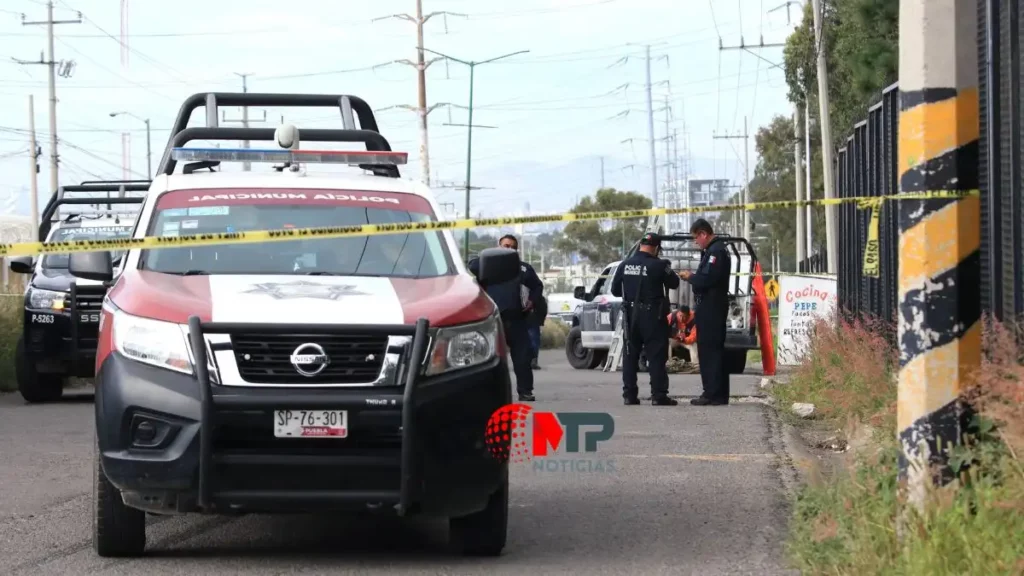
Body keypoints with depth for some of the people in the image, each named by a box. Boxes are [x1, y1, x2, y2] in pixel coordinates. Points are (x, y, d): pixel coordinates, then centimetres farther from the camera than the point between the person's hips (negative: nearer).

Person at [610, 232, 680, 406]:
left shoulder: (625, 265, 3)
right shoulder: (657, 265, -12)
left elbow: (615, 290, 9)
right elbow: (674, 283, 0)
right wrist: (666, 268, 17)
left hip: (631, 315, 5)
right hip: (652, 314, -5)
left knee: (630, 355, 12)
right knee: (656, 355, -1)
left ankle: (629, 394, 11)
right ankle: (658, 395, -6)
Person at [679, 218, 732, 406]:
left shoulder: (716, 251, -15)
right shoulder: (712, 250, 19)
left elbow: (706, 279, -22)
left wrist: (690, 277, -7)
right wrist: (693, 277, 5)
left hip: (711, 308, -11)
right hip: (711, 307, 11)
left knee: (710, 350, -11)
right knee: (712, 350, 13)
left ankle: (713, 394, -12)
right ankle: (717, 394, 17)